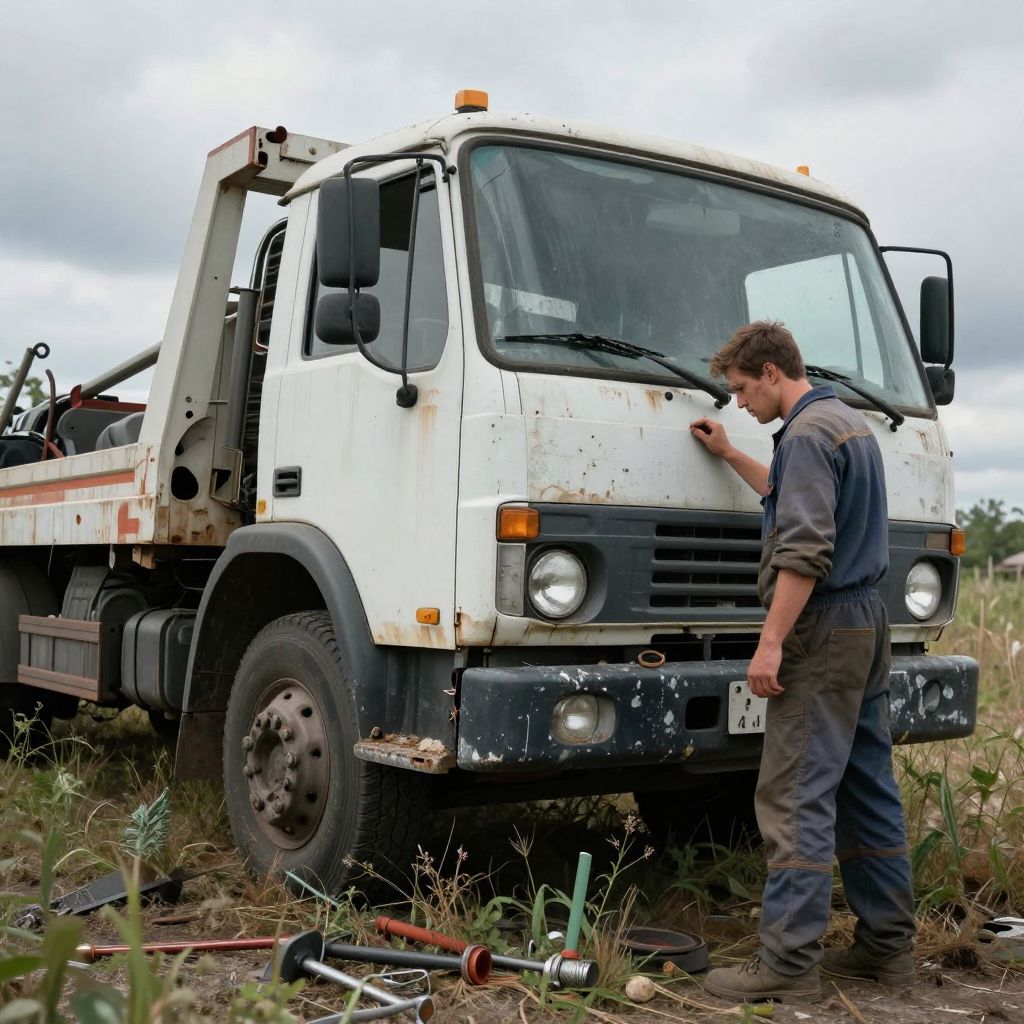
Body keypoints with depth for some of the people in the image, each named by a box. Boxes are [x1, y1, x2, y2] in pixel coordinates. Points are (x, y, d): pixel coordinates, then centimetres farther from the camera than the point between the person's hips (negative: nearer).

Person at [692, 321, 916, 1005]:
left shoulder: (807, 433, -13)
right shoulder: (853, 424, 18)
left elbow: (805, 549, -22)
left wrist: (772, 642, -22)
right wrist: (729, 454, 36)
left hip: (823, 629, -10)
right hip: (868, 620, 10)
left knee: (796, 797, -8)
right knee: (868, 790, 13)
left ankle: (789, 963, -5)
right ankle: (888, 945, 21)